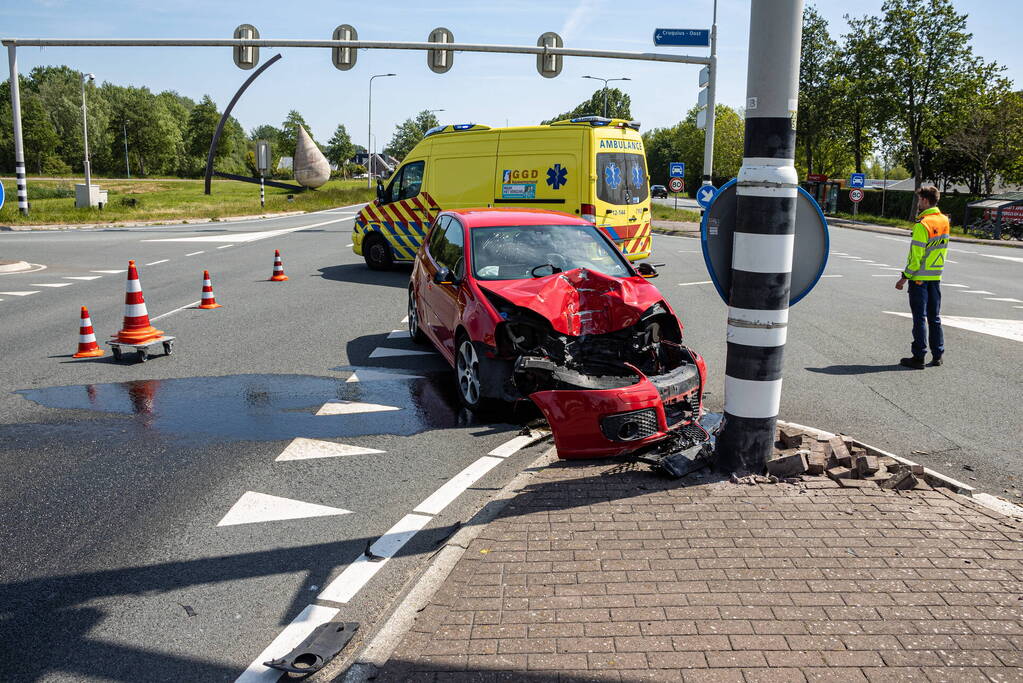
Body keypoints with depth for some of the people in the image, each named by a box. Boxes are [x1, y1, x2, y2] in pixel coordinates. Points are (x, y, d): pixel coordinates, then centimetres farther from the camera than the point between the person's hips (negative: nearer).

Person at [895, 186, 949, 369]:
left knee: (920, 318, -2)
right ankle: (937, 355, 19)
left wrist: (904, 277, -12)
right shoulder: (944, 221, 6)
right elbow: (941, 249, 12)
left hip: (919, 278, -7)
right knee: (934, 317, 13)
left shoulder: (922, 224, -17)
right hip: (936, 276, 7)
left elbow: (916, 256, -18)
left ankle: (919, 357, 1)